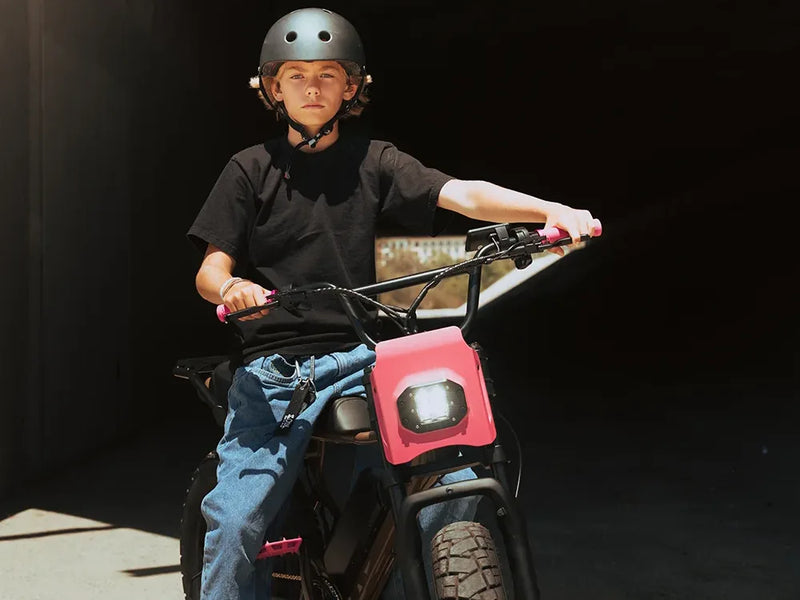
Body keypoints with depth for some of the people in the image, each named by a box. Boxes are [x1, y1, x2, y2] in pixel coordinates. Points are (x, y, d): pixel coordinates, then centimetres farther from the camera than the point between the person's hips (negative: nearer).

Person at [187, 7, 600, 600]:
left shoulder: (373, 161, 11)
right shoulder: (251, 169, 10)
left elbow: (462, 195, -4)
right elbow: (210, 269, 3)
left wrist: (551, 209, -21)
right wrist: (230, 288, -22)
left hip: (361, 358, 1)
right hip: (273, 369, -1)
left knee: (456, 478, -15)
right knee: (235, 522, -19)